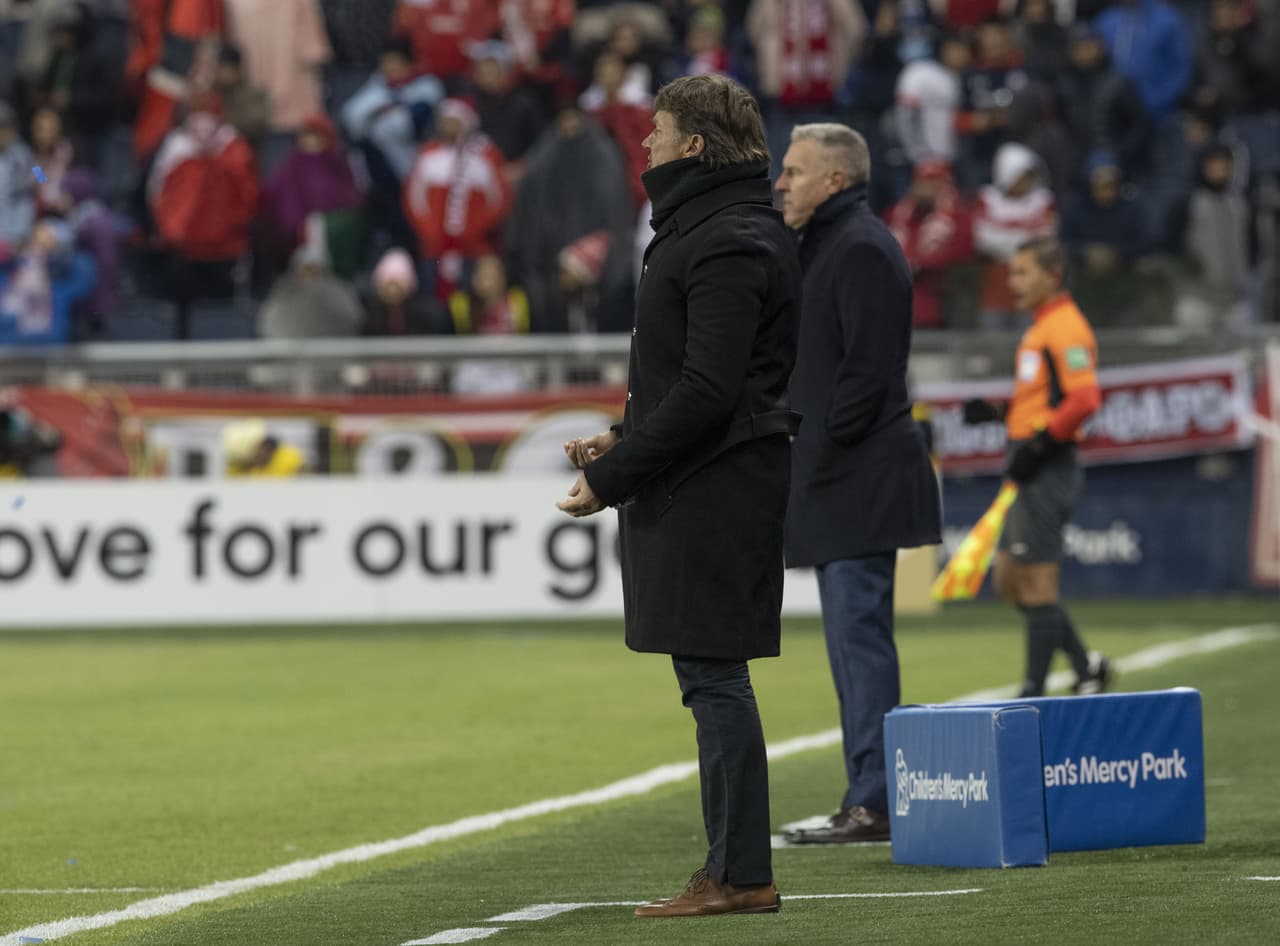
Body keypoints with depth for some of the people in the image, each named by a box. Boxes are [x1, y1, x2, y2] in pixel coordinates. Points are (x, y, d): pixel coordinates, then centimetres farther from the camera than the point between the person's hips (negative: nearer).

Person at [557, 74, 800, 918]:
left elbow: (708, 390, -22)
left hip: (715, 492, -11)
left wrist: (614, 476, -17)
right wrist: (625, 444, 13)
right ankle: (734, 869, 16)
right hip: (698, 489, 11)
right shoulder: (706, 228, 18)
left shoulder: (729, 244, -16)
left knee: (714, 676, -8)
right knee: (711, 678, 12)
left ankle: (741, 874, -5)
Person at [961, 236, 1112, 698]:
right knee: (1009, 580, 13)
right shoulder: (1040, 328, 17)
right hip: (1031, 472, 11)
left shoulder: (1065, 328, -14)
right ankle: (1086, 665, 19)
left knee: (1038, 582, -5)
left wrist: (1039, 445, -23)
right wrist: (997, 412, 12)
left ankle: (1034, 692, 0)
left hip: (1048, 469, -11)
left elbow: (1084, 399, -24)